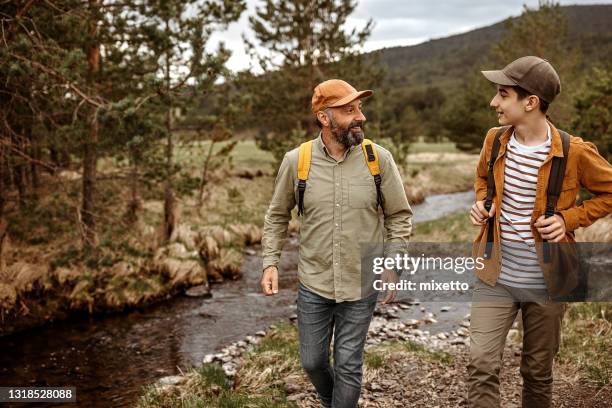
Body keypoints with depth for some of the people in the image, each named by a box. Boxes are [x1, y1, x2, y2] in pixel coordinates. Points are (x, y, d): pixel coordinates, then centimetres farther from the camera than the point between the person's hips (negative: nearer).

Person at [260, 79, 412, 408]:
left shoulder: (379, 158, -8)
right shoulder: (296, 160, -7)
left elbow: (400, 216, 1)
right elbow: (277, 216, 6)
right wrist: (270, 262, -2)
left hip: (362, 286, -1)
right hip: (313, 285, 1)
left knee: (348, 366, 9)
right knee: (312, 361, 15)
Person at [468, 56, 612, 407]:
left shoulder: (574, 152, -14)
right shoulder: (496, 140, -2)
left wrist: (569, 218, -14)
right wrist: (482, 202, -2)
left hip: (545, 283, -2)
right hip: (495, 277, 2)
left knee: (538, 373, 15)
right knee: (482, 365, -7)